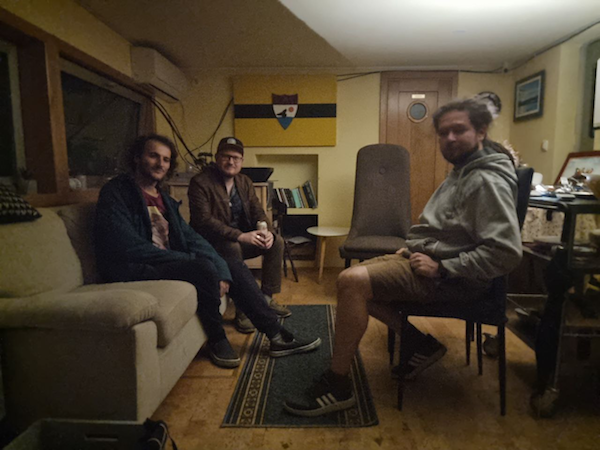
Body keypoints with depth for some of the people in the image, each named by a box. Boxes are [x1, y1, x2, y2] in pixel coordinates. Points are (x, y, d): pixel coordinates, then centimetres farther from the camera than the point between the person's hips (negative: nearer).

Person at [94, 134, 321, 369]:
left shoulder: (164, 199, 16)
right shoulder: (116, 192, -7)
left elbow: (191, 237, 7)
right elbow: (129, 247, -19)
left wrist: (221, 271, -9)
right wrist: (188, 259, -18)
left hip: (170, 263, 8)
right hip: (135, 271, -8)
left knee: (237, 269, -2)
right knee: (203, 267, -31)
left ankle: (277, 336, 1)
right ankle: (217, 340, -8)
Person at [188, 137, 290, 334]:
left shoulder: (245, 182, 8)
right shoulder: (200, 183, -13)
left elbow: (258, 212, 4)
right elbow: (204, 220, -24)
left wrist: (267, 232, -20)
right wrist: (240, 236, -33)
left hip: (242, 238, 7)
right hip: (211, 243, -6)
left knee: (276, 241, -10)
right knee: (233, 248, -36)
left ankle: (266, 298, -1)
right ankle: (243, 309, -26)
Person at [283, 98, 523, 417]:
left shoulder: (488, 181, -15)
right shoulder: (461, 173, 17)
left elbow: (505, 252, -24)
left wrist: (441, 268, -21)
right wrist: (412, 248, 10)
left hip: (449, 278, -11)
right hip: (425, 257, 11)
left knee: (352, 281, -25)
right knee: (352, 279, 7)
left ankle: (337, 387, -12)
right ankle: (420, 344, 11)